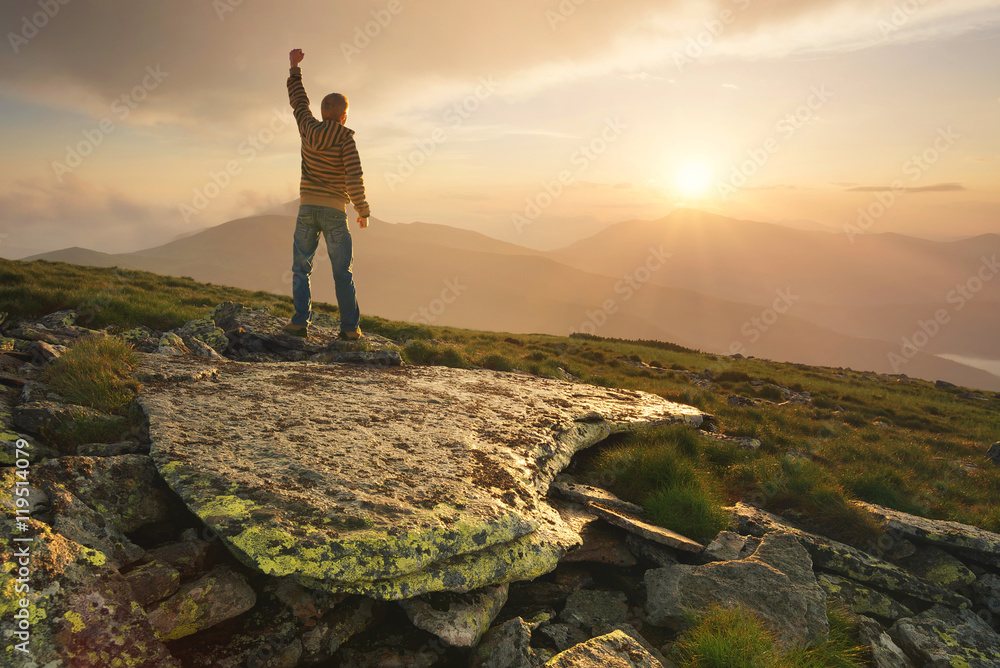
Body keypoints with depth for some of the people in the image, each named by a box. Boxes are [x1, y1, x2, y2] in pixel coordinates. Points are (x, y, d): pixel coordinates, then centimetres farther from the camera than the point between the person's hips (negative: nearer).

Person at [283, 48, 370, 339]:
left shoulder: (308, 129, 6)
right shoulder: (344, 137, -6)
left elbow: (298, 100, 23)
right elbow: (354, 176, -14)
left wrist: (294, 67, 38)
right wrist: (362, 210, -6)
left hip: (307, 208, 3)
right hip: (334, 210, -3)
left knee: (301, 267, 9)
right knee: (342, 271, 2)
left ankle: (301, 321, 2)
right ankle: (350, 327, 1)